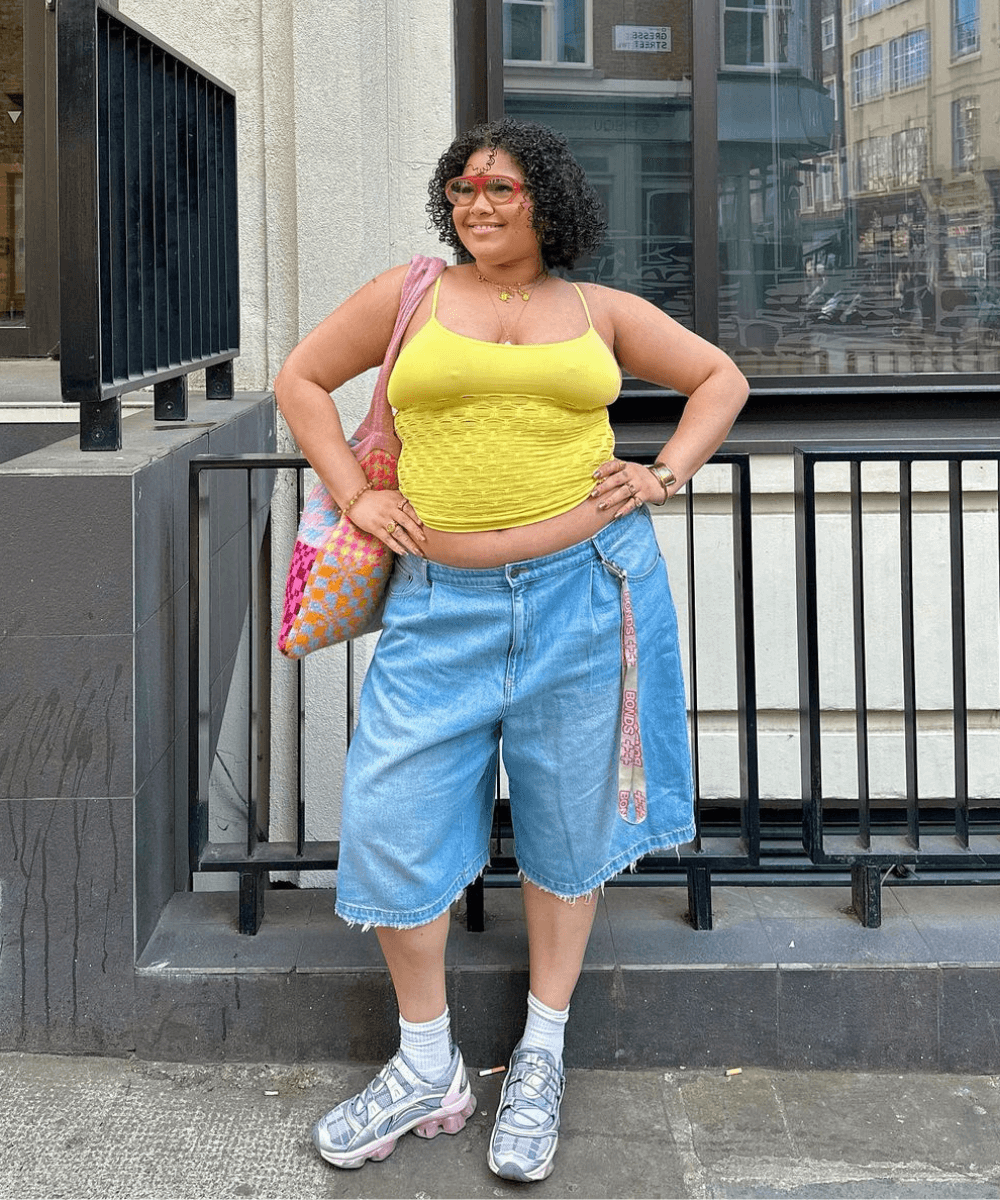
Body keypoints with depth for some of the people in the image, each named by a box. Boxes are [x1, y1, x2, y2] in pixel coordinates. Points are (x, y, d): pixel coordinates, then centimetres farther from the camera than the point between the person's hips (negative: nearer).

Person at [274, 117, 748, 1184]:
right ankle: (427, 1073, 17)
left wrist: (664, 475, 5)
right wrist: (355, 498, 6)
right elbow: (302, 379, 16)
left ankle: (540, 1060, 26)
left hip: (586, 588, 0)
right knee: (391, 820, -3)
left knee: (567, 823, 8)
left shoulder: (599, 310, 10)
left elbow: (720, 379, 19)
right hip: (441, 602, 0)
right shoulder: (409, 296, 8)